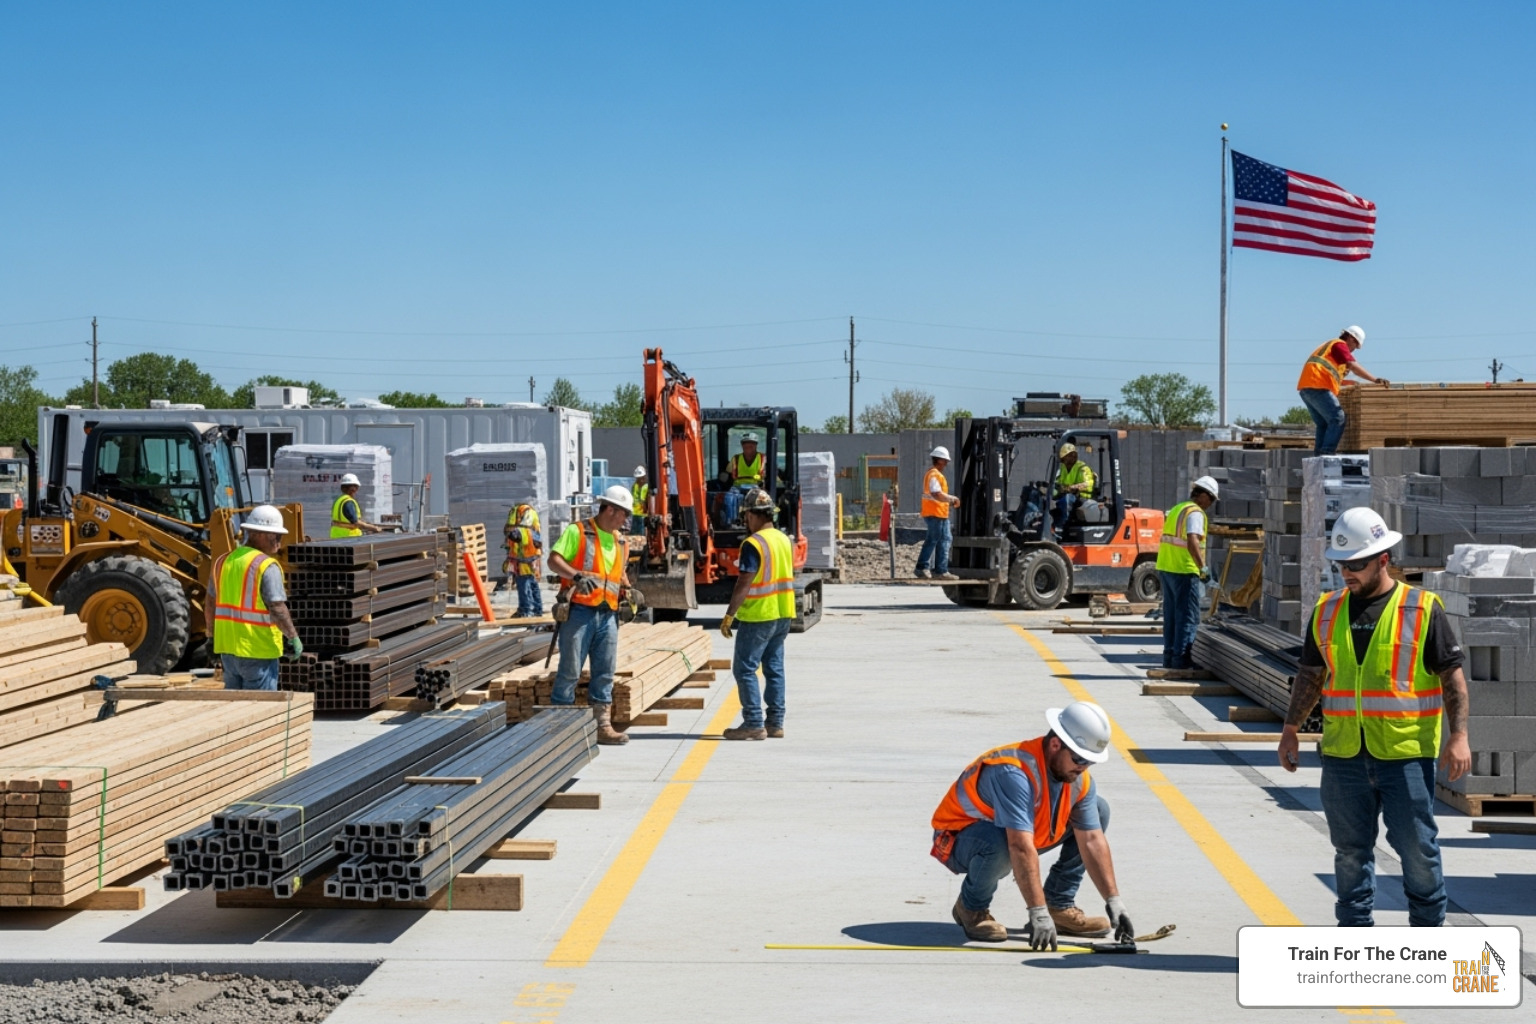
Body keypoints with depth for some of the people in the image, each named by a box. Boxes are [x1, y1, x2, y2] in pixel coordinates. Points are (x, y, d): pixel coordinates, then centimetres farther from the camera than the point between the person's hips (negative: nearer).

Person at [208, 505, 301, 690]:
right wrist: (293, 637, -10)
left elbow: (211, 604, 16)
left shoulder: (223, 561, 9)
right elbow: (277, 609, -21)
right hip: (259, 650, -7)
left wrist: (212, 633, 29)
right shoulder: (267, 566, -15)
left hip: (227, 647, 7)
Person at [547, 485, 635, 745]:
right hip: (579, 612, -6)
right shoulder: (577, 532, -2)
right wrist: (577, 575, -24)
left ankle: (603, 727, 12)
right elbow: (554, 560, -8)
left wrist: (628, 589, 12)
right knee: (570, 671, -4)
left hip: (607, 615, 7)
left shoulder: (620, 541, 18)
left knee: (604, 673, 7)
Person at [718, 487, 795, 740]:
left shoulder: (753, 544, -16)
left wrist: (729, 616, -16)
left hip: (758, 616, -8)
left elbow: (744, 584, -20)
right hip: (784, 614, 8)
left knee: (744, 669, -2)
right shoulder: (784, 540, 9)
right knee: (774, 668, 12)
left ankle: (753, 724, -5)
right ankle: (775, 722, 14)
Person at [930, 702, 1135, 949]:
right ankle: (972, 907, -10)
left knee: (1098, 809, -1)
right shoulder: (1014, 772, -36)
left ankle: (1059, 906, 1)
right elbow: (1021, 848, -42)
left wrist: (1114, 900, -17)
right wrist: (1038, 914, -44)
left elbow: (1092, 841, -9)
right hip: (959, 839, -8)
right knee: (999, 842, -43)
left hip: (1020, 832, 8)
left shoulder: (1080, 781, -10)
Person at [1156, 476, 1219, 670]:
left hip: (1165, 568, 9)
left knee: (1172, 615, 14)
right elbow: (1192, 542, -26)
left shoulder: (1176, 509, 16)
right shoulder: (1195, 513, -12)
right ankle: (1181, 658, -5)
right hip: (1184, 571, -9)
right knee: (1188, 616, -4)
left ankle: (1170, 657, 18)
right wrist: (1203, 567, -23)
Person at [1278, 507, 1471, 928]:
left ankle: (1428, 931, 17)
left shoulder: (1423, 609, -2)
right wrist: (1290, 728, 12)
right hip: (1343, 753, 4)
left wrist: (1458, 736, -10)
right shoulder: (1328, 612, 9)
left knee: (1416, 846, 2)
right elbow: (1310, 675, 17)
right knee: (1350, 850, 9)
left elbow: (1453, 676, -2)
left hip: (1406, 751, -3)